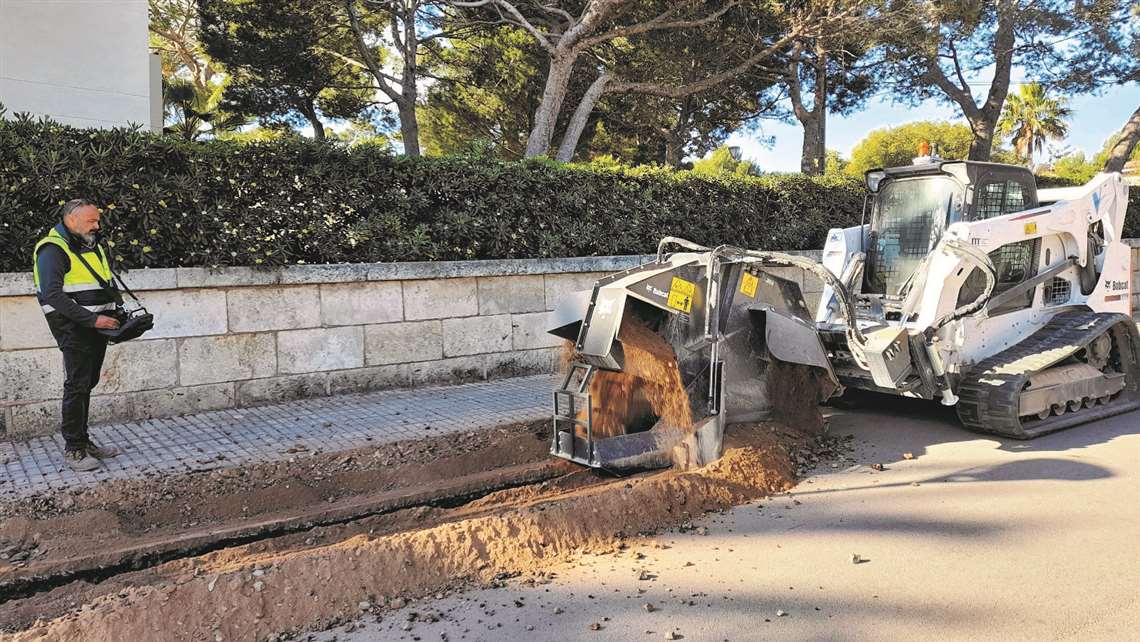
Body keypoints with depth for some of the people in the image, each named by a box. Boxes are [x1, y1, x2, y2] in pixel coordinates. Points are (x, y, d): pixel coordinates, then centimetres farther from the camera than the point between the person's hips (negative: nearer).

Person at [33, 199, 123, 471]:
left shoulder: (93, 246, 16)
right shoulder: (53, 250, -11)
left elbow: (109, 283, 26)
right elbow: (53, 295, -21)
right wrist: (92, 319, -25)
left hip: (99, 324, 8)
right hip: (74, 328, -8)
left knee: (87, 384, 12)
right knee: (77, 386, -6)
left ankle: (82, 439, 21)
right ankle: (73, 449, 3)